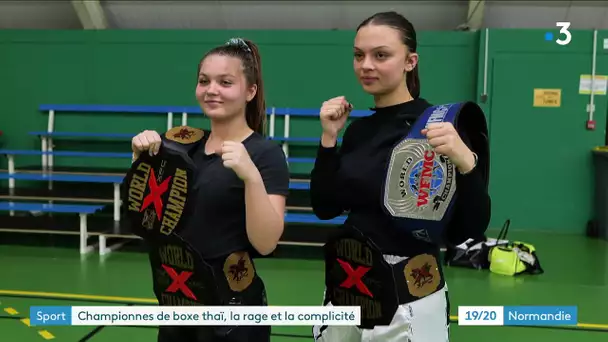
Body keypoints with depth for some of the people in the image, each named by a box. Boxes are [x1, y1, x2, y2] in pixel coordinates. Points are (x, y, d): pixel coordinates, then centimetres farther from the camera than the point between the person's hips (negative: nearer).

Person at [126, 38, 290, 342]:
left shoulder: (265, 153, -12)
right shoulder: (183, 145, 3)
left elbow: (266, 243, -19)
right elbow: (142, 216, 8)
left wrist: (251, 176, -31)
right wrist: (141, 158, -6)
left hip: (232, 306, -5)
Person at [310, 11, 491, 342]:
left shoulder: (439, 125, -14)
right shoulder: (358, 128, 4)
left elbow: (468, 229, -16)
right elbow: (325, 208, 3)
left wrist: (466, 162, -31)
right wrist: (329, 138, -4)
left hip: (406, 302, -5)